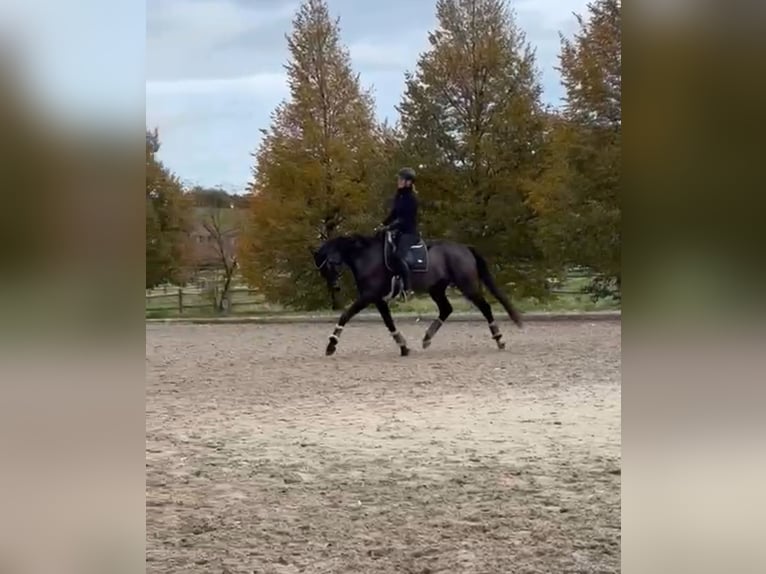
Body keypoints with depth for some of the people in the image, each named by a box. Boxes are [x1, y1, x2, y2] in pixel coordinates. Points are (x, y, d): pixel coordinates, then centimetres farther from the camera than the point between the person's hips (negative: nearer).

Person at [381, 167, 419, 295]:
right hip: (400, 230, 9)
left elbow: (407, 218, -20)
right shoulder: (399, 196, 9)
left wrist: (390, 227, -23)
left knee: (398, 256, -28)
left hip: (409, 232, -9)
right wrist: (383, 225, 4)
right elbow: (394, 213, 15)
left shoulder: (411, 198, -16)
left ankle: (407, 286, -23)